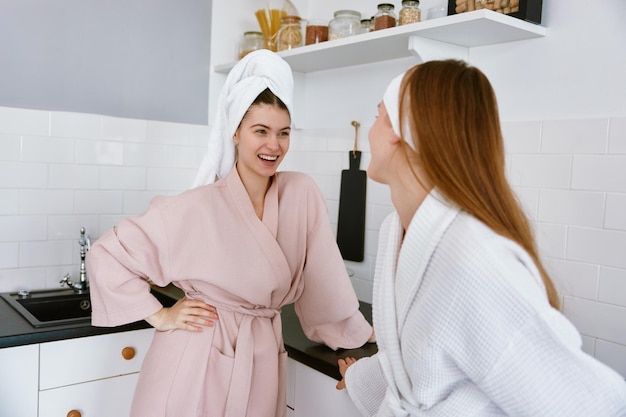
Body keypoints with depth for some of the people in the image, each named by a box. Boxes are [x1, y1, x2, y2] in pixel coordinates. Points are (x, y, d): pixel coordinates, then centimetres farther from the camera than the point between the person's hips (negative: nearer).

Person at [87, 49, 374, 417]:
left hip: (261, 365, 3)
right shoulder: (198, 207, -13)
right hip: (195, 361, -3)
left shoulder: (303, 193, -4)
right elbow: (106, 255, -7)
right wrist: (159, 316, -8)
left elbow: (323, 279, 4)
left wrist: (361, 333, 9)